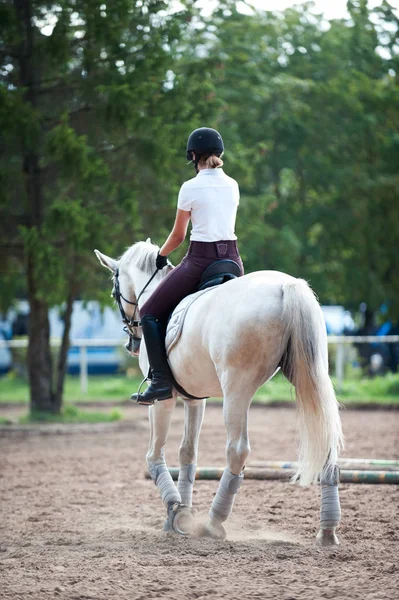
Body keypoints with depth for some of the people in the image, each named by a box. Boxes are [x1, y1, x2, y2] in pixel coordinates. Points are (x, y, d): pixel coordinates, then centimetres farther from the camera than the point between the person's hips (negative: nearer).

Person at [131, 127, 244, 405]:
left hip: (200, 260, -6)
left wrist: (161, 255, 19)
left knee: (150, 312, 5)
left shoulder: (190, 188, -8)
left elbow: (178, 236, -1)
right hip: (232, 257, 6)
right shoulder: (233, 186, 8)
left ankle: (161, 380, -7)